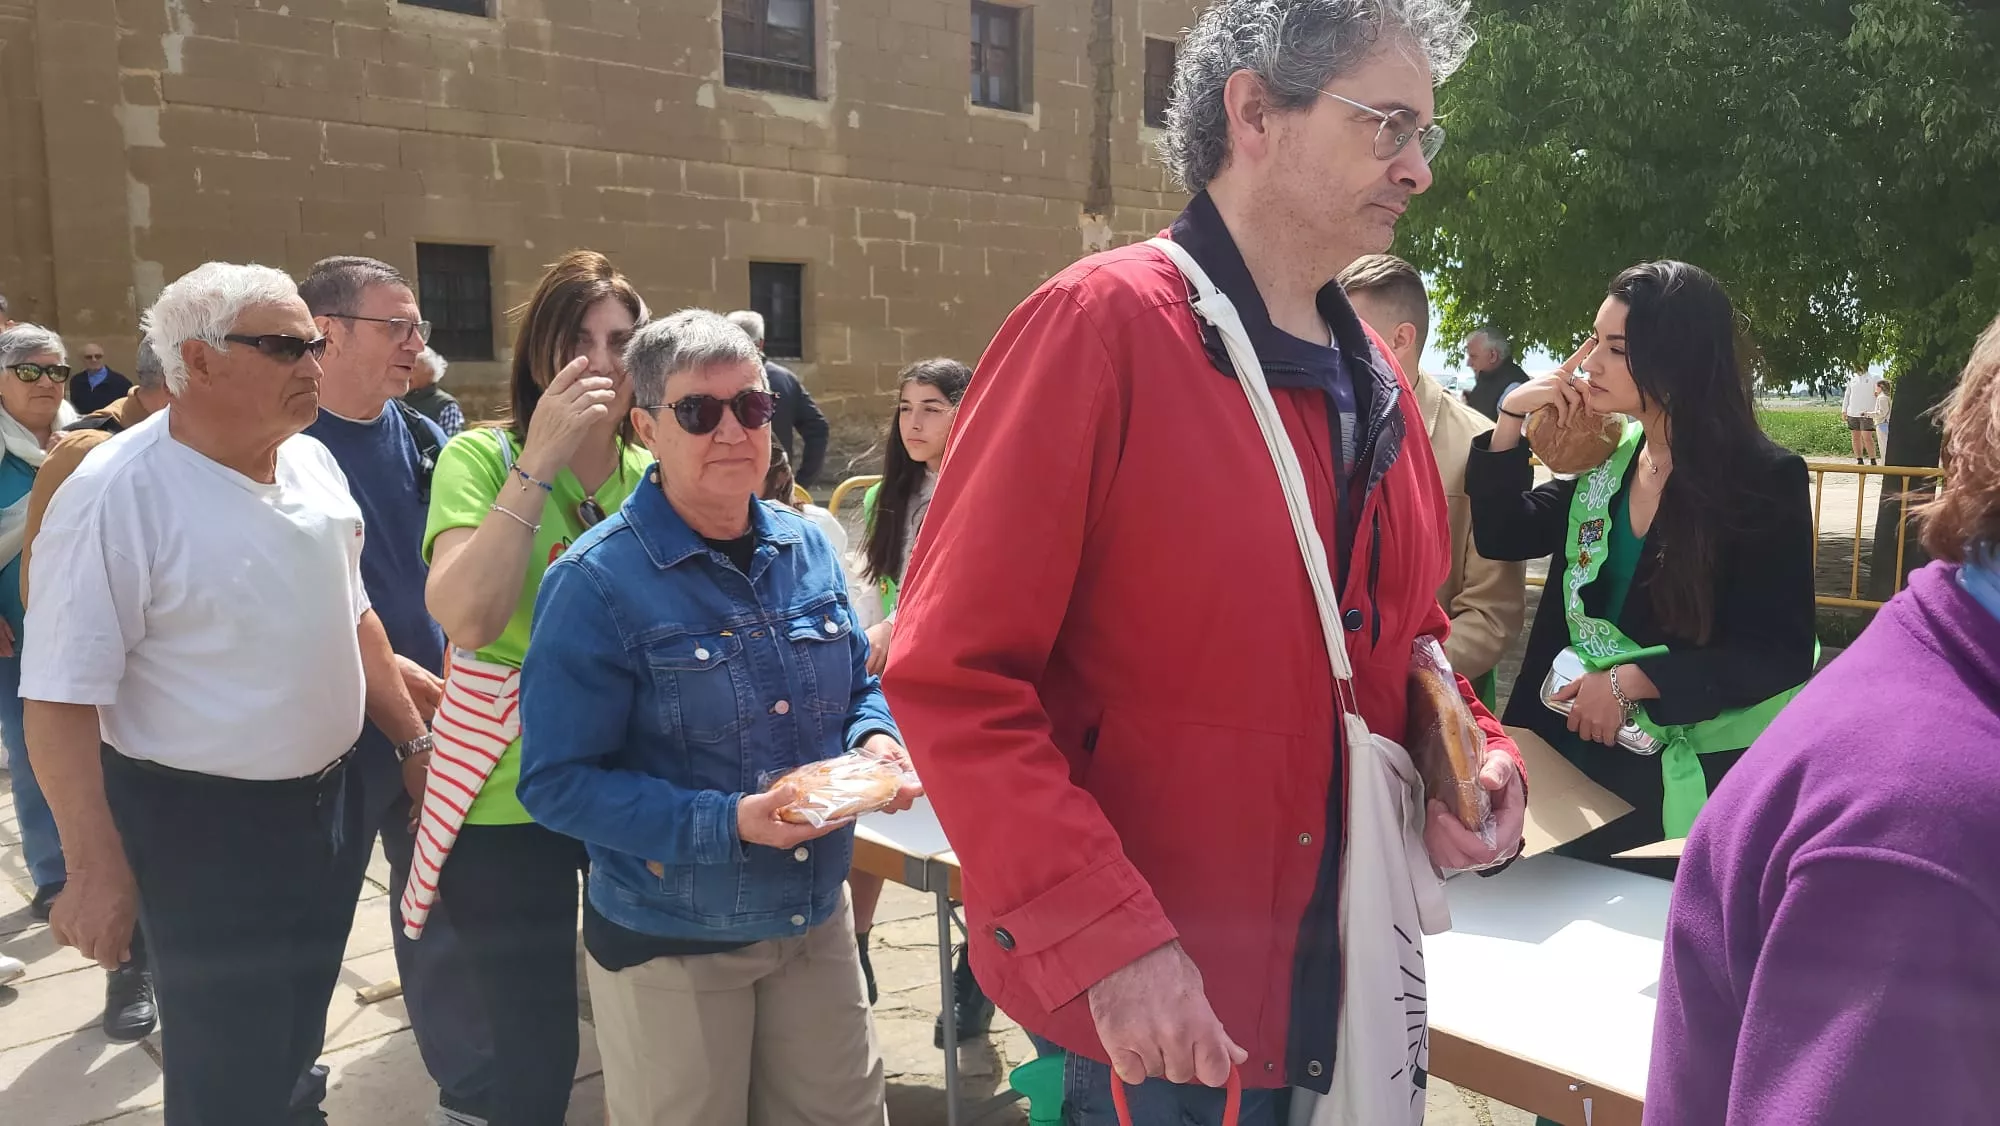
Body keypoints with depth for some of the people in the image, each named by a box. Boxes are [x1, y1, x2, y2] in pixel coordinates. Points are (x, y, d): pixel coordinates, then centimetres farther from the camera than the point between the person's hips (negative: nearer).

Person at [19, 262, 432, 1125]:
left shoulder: (311, 460, 2)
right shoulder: (115, 496, -20)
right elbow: (61, 698, -19)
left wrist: (412, 740, 13)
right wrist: (97, 867, -19)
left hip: (332, 799, 7)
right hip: (203, 829, -6)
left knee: (299, 1041, 24)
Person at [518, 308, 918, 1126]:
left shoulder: (808, 548, 0)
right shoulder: (597, 584, -18)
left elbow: (857, 687, 12)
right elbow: (558, 782, -19)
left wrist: (876, 743, -11)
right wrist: (724, 824, -29)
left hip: (817, 922, 6)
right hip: (667, 945, -5)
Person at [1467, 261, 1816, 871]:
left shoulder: (1766, 480, -14)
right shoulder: (1606, 457, 3)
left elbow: (1780, 655, -15)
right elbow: (1502, 536, 4)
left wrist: (1633, 679, -22)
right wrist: (1511, 420, -5)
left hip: (1690, 779, -5)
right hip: (1581, 745, 5)